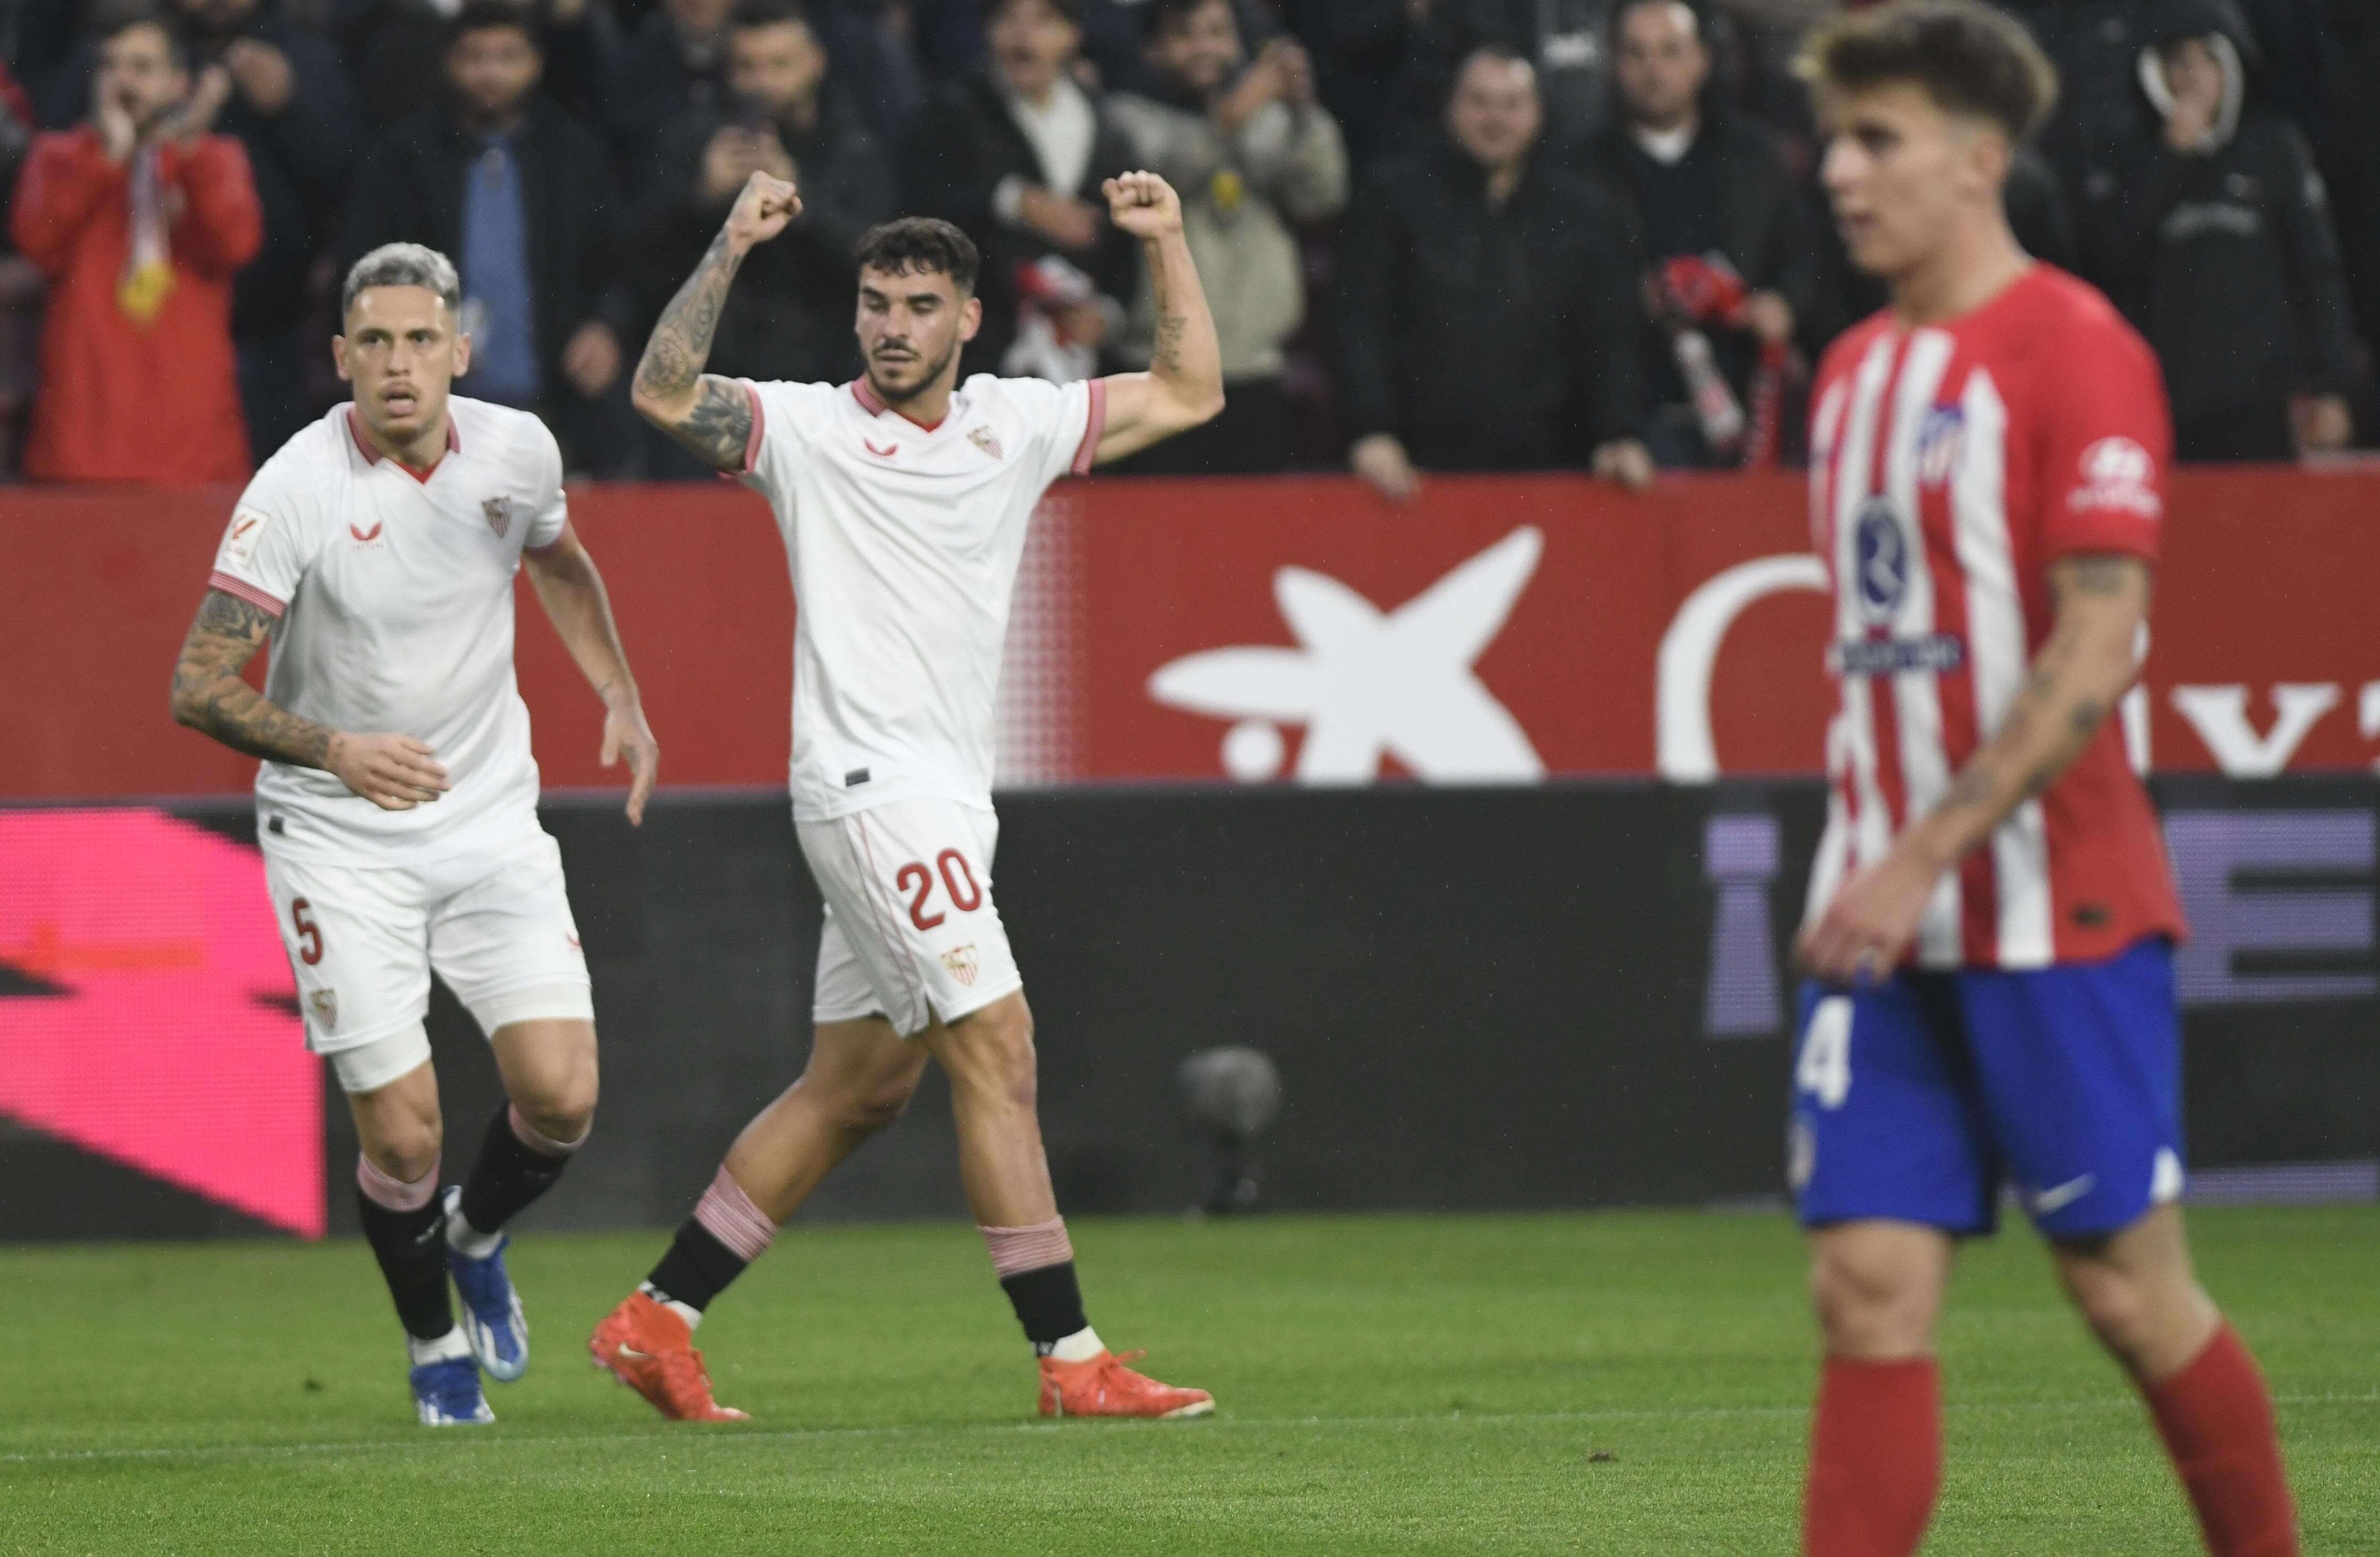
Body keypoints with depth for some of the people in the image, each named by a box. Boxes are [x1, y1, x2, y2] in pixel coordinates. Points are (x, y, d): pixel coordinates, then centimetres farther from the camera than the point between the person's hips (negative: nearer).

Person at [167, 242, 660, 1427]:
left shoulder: (516, 451, -4)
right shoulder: (297, 490, -18)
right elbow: (199, 686, -17)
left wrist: (620, 697, 11)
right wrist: (336, 750, -31)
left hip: (492, 818, 3)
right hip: (339, 840, -3)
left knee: (560, 1095, -10)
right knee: (403, 1137, -7)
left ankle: (476, 1239, 25)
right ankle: (434, 1347, 23)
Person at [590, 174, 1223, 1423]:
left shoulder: (1015, 424, 14)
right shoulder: (808, 428, -2)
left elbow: (1188, 392, 18)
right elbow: (664, 393, -15)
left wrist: (1166, 242, 9)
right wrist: (728, 252, -22)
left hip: (944, 795, 7)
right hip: (869, 787, -7)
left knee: (856, 1089, 10)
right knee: (997, 1048, -13)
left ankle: (657, 1319, 17)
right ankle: (1071, 1361, -13)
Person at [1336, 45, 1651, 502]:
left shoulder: (1580, 211, 13)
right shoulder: (1396, 196, 5)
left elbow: (1610, 336, 10)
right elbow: (1363, 325, -2)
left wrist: (1617, 437, -4)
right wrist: (1372, 433, -14)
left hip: (1543, 463, 2)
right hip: (1423, 462, -2)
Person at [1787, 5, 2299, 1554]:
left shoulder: (2075, 350, -10)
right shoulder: (1859, 369, 14)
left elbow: (2097, 650, -17)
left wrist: (1928, 857, -20)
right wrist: (1862, 861, 13)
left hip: (2053, 904, -6)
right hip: (1887, 914, 6)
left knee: (2131, 1288, 1)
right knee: (1871, 1288, -2)